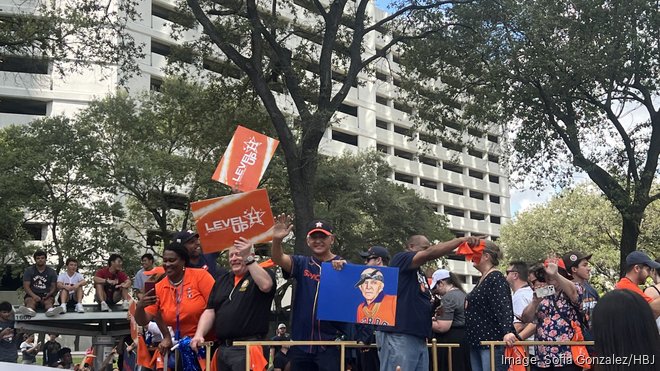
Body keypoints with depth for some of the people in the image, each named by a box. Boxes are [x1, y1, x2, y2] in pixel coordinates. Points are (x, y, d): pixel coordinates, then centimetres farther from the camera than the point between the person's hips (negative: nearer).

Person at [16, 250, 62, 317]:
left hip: (46, 295, 0)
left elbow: (54, 287, 7)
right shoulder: (29, 270, 8)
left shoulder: (51, 272, 11)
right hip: (32, 294, 0)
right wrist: (34, 296, -21)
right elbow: (26, 286, -1)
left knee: (48, 301, -35)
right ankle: (29, 310, -71)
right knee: (30, 301, -35)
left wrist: (49, 294, -17)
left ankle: (50, 310, -70)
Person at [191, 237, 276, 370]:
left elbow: (266, 285, -24)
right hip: (222, 349, 7)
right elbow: (210, 311, 15)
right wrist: (199, 334, -1)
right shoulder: (222, 281, 20)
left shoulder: (263, 274, 1)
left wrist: (248, 259, -24)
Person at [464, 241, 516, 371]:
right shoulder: (482, 279, 18)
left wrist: (508, 331, -37)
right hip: (476, 341, 10)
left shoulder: (496, 278, -11)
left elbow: (504, 307, -24)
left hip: (492, 341, -10)